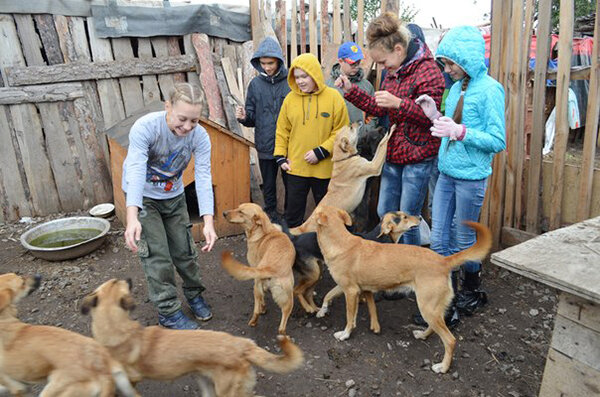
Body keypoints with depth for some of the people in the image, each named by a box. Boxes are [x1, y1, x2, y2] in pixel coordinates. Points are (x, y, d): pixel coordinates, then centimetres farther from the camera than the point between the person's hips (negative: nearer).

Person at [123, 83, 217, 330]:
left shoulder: (199, 136, -20)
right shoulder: (145, 127, -29)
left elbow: (203, 177, -27)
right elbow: (136, 171, -38)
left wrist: (208, 221, -39)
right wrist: (132, 217, -51)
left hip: (174, 196, 3)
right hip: (143, 197, -3)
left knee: (184, 251, 9)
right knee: (157, 256, -4)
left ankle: (194, 294, 33)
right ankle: (168, 312, 12)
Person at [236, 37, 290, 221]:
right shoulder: (255, 84, 3)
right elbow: (252, 118, 7)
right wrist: (244, 117, -15)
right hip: (265, 146, 2)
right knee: (269, 187, 15)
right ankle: (271, 216, 32)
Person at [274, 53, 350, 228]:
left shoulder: (333, 97, -6)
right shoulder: (291, 98, 1)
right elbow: (282, 131, 8)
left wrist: (321, 152, -15)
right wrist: (280, 156, -1)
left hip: (324, 168, -1)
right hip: (295, 168, 2)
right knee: (293, 214, 10)